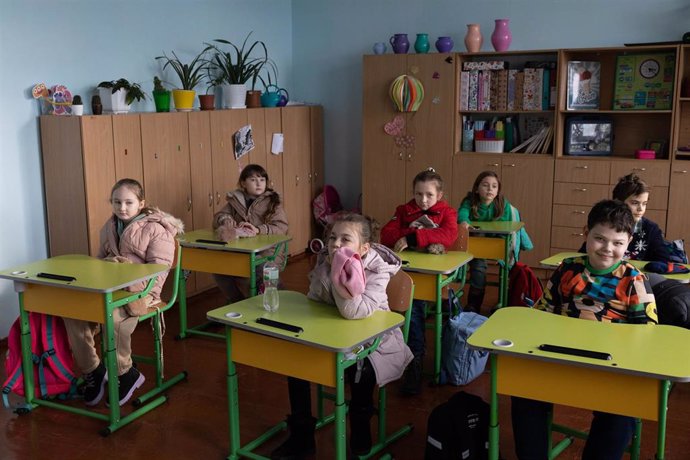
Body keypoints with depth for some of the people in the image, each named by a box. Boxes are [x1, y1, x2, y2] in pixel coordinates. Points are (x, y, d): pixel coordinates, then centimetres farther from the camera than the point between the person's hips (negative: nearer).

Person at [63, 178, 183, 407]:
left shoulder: (156, 229, -2)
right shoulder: (110, 227, 17)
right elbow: (99, 259, 25)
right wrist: (108, 261, 0)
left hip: (141, 290, -6)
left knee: (113, 314, -36)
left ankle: (126, 374, -12)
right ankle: (91, 370, -3)